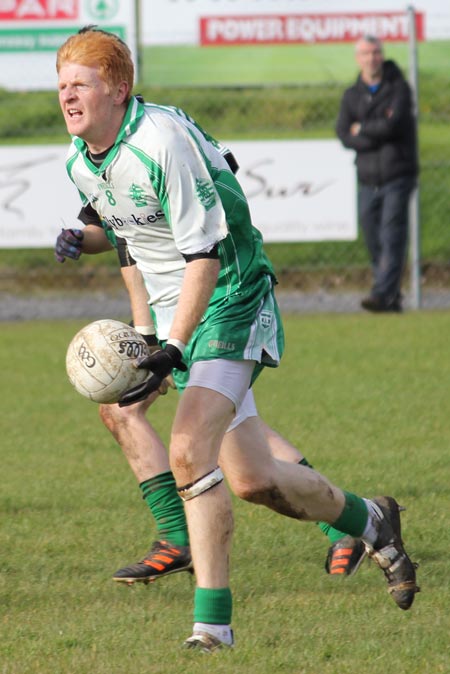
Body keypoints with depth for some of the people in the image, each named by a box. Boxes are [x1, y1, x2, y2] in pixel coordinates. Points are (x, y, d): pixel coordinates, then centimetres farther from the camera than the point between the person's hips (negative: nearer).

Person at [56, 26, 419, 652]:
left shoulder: (163, 141, -23)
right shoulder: (78, 161, 2)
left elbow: (204, 254, -24)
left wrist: (171, 353, -30)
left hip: (231, 304, -8)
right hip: (176, 316, 8)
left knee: (188, 451, -24)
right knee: (251, 479, 5)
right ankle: (371, 521, 29)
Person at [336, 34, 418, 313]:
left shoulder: (399, 87, 0)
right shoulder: (352, 96, 12)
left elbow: (393, 124, -14)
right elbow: (345, 135, 0)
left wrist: (362, 128, 0)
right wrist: (378, 133, -11)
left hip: (397, 177, -4)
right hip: (368, 179, 4)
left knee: (392, 236, -14)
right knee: (374, 240, 4)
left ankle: (384, 294, -22)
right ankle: (393, 299, 14)